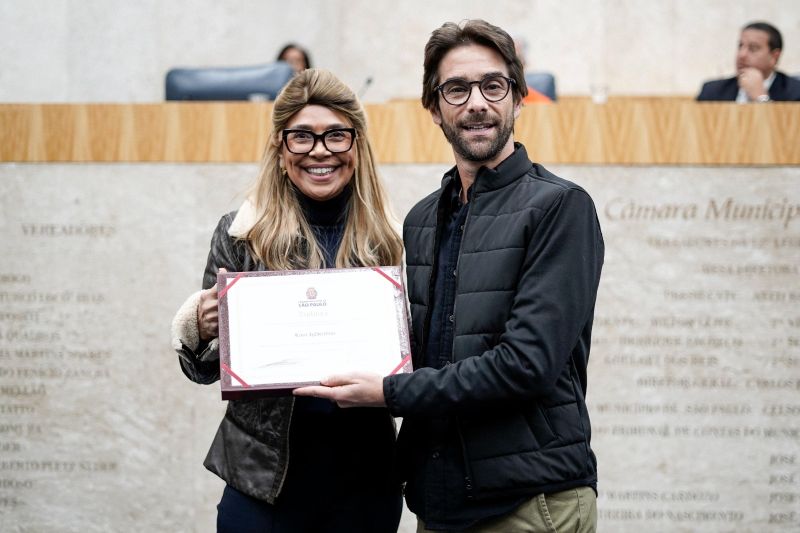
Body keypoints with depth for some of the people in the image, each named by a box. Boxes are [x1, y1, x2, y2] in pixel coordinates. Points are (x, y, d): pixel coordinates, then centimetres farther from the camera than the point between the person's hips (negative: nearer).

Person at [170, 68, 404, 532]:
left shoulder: (386, 241, 3)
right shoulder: (241, 233, -1)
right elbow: (207, 370, 3)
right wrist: (197, 330, -17)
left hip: (364, 476, 2)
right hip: (266, 474, -1)